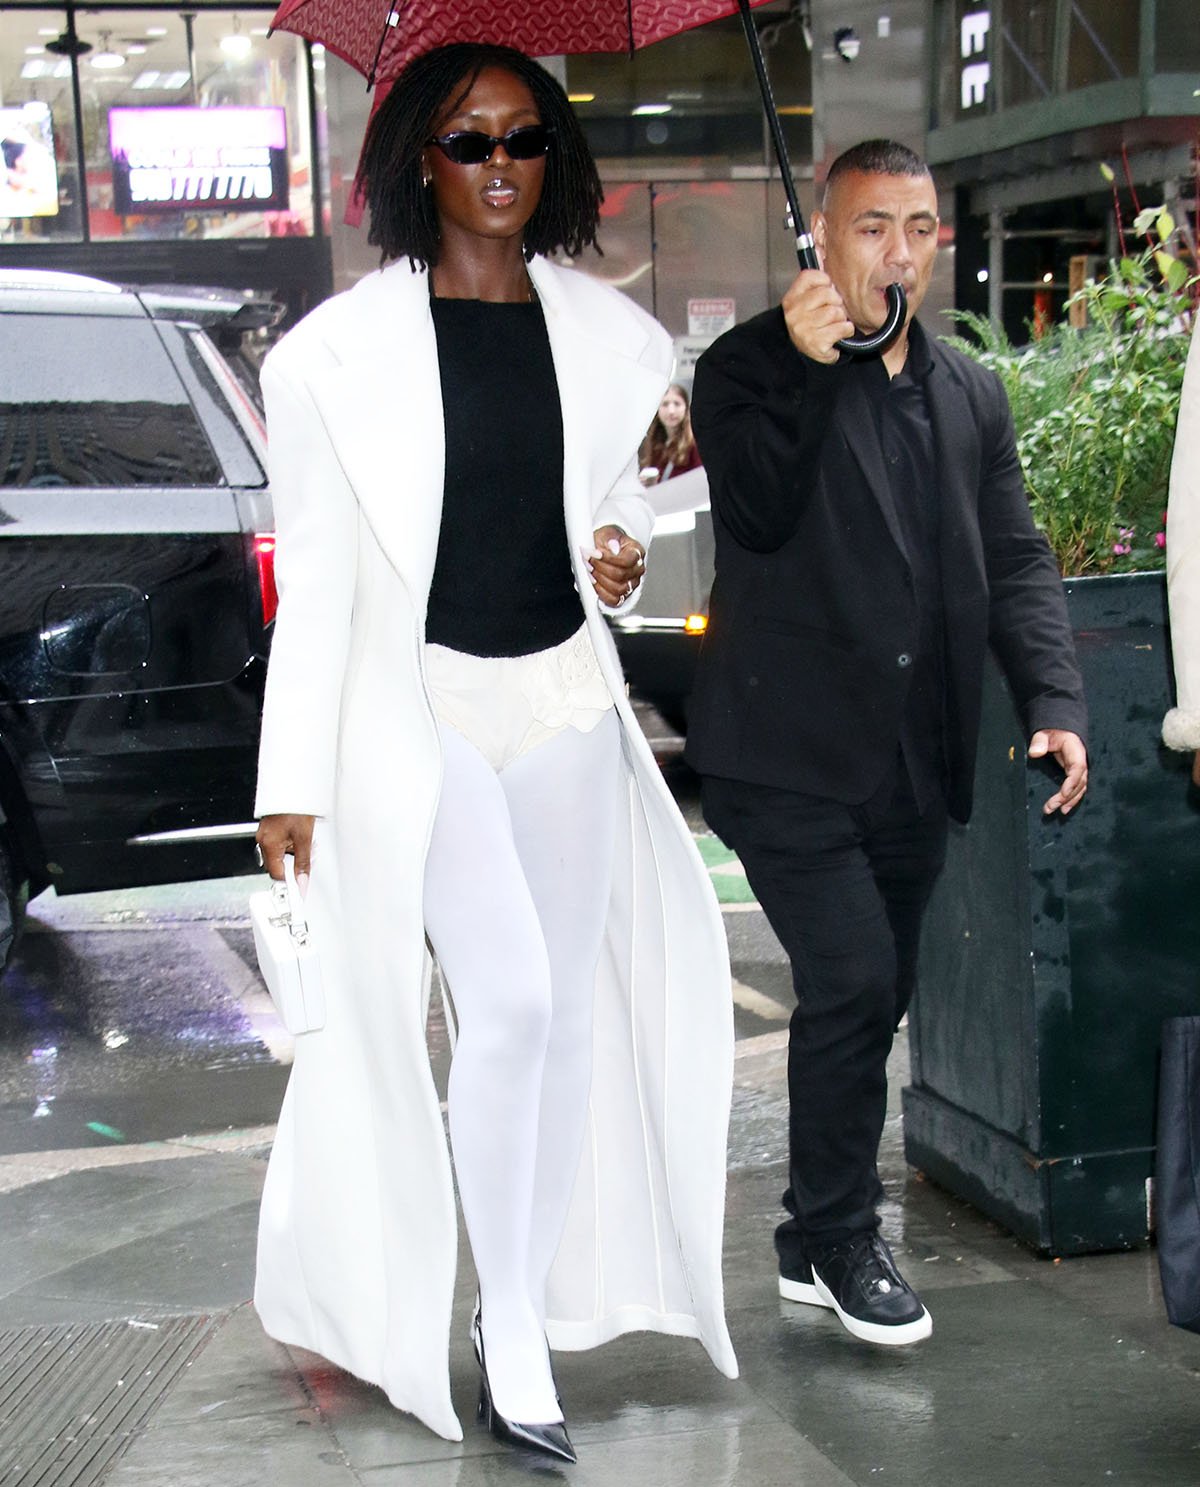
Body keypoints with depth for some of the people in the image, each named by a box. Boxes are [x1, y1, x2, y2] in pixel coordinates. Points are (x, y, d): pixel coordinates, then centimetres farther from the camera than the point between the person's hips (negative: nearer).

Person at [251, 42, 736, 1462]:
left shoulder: (610, 335, 5)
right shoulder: (340, 349, -6)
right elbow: (316, 576, -5)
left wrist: (623, 548, -4)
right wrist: (294, 780, -7)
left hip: (566, 701, 5)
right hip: (417, 707, -4)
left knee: (569, 1012, 8)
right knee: (511, 1001, -15)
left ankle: (536, 1304, 25)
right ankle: (509, 1325, 2)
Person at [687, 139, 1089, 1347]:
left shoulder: (971, 395, 13)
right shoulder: (752, 367, -4)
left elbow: (1014, 563, 13)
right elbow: (757, 517, -19)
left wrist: (1054, 702, -1)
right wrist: (805, 371, -28)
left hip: (912, 764, 6)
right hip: (789, 755, -6)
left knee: (872, 1000, 11)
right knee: (853, 984, -13)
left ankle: (815, 1242, 26)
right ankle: (841, 1240, 6)